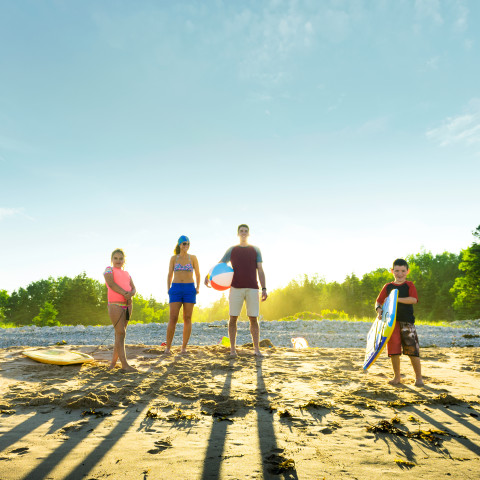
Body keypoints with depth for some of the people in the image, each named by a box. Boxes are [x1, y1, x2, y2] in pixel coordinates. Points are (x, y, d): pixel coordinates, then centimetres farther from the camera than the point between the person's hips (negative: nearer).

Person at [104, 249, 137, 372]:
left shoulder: (126, 274, 21)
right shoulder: (109, 269, 5)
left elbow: (133, 288, 11)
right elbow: (111, 284, -12)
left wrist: (131, 294, -13)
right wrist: (125, 294, -17)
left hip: (127, 304, 6)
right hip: (115, 305, -6)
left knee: (120, 333, 7)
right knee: (120, 333, -12)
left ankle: (113, 361, 15)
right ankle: (124, 364, -14)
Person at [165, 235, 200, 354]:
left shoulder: (193, 258, 6)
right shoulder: (173, 258, 8)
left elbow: (198, 274, 9)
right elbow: (170, 275, 9)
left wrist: (198, 288, -4)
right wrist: (168, 289, -3)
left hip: (189, 289, 0)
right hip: (176, 289, 0)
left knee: (187, 319, -1)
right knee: (173, 318, -8)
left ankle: (184, 347, 6)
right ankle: (168, 347, 1)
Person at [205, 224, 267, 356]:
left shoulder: (255, 250, 12)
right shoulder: (232, 250, 10)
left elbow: (260, 271, 6)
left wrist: (264, 289, -5)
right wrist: (207, 276, -14)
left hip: (252, 289, 0)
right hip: (236, 288, 0)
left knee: (254, 319, -1)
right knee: (233, 318, -1)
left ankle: (257, 349, 7)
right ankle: (233, 349, 8)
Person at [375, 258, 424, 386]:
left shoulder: (409, 285, 3)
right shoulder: (388, 287, 12)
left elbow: (413, 299, -14)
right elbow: (379, 301, 14)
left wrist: (397, 299, -22)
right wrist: (379, 309, -7)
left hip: (407, 321, -3)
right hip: (392, 321, 3)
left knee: (412, 350, -6)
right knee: (394, 351, 5)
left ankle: (418, 377, 10)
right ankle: (397, 377, 19)